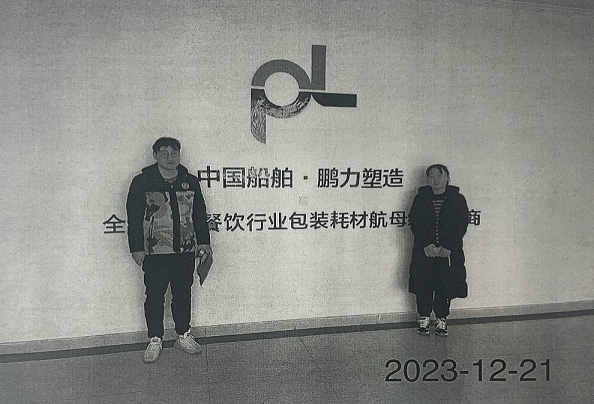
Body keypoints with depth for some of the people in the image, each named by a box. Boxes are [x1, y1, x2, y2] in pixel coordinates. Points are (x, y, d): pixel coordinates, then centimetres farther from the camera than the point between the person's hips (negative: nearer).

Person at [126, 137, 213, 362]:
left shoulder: (190, 182, 8)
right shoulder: (142, 182, -1)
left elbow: (200, 214, 13)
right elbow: (134, 217, -3)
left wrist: (204, 242, 8)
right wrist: (137, 248, -7)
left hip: (186, 250, 3)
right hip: (154, 252, -2)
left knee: (183, 294, 11)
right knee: (154, 296, 6)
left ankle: (184, 336, 26)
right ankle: (155, 340, 20)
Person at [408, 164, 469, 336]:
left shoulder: (457, 199, 3)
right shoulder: (420, 198, 5)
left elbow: (462, 225, -3)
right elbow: (415, 223, -3)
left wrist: (448, 247, -13)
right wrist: (426, 245, -15)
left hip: (449, 252, 0)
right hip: (424, 250, 1)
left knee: (445, 285, 3)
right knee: (423, 285, 3)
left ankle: (441, 319, 19)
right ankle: (424, 318, 19)